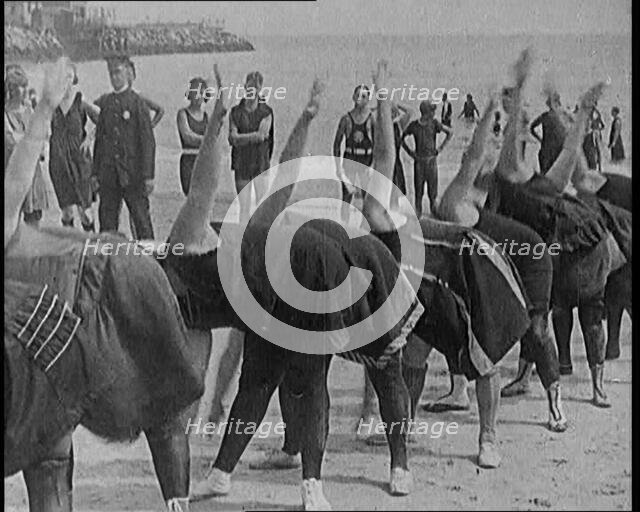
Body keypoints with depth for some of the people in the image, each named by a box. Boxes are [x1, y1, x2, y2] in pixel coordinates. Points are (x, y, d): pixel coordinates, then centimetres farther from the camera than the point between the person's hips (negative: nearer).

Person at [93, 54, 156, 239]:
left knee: (141, 219, 0)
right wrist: (96, 172, 8)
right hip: (108, 173, 4)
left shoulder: (137, 103, -3)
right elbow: (99, 139, 12)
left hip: (133, 173, -4)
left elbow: (148, 141, -6)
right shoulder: (103, 103, 10)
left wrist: (148, 176, -11)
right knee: (107, 220, 5)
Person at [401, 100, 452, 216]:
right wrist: (409, 151, 1)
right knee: (418, 188, 4)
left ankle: (433, 211, 14)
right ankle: (418, 213, 12)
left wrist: (440, 148, -1)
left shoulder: (434, 123, -4)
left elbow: (450, 132, 3)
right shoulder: (413, 125, -3)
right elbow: (402, 138, 11)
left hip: (431, 160, 0)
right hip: (419, 160, 0)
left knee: (432, 187, 3)